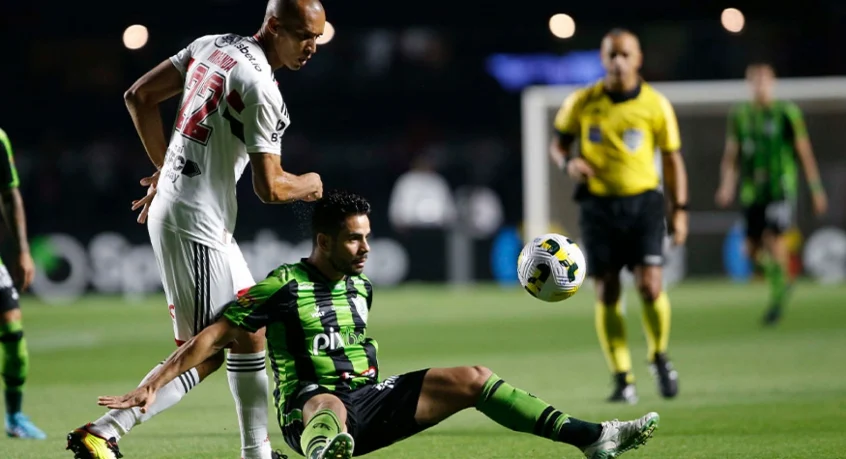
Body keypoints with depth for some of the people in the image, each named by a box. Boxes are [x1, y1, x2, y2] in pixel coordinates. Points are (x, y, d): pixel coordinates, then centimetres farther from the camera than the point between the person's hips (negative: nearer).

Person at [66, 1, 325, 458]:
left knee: (249, 331, 17)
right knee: (205, 353, -5)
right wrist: (309, 184, 4)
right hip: (195, 225, -10)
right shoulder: (261, 89, -19)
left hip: (170, 204, 10)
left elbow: (138, 96, 13)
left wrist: (166, 168, 21)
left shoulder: (211, 45, 7)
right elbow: (270, 188, -18)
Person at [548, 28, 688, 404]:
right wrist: (568, 163, -12)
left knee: (650, 285, -14)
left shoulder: (655, 105, -2)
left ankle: (659, 357, 13)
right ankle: (623, 379, 7)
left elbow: (672, 159, 6)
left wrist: (679, 209, 3)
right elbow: (558, 144, 11)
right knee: (606, 294, -1)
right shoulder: (582, 103, 0)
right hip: (598, 204, 1)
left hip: (643, 200, -1)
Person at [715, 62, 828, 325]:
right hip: (752, 192, 4)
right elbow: (731, 155, 10)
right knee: (753, 250, 3)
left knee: (773, 237, -19)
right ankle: (782, 280, 31)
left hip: (781, 187, -4)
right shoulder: (740, 116, 8)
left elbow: (804, 152, 3)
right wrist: (727, 185, -5)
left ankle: (778, 296, -6)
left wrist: (816, 188, 4)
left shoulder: (787, 113, -2)